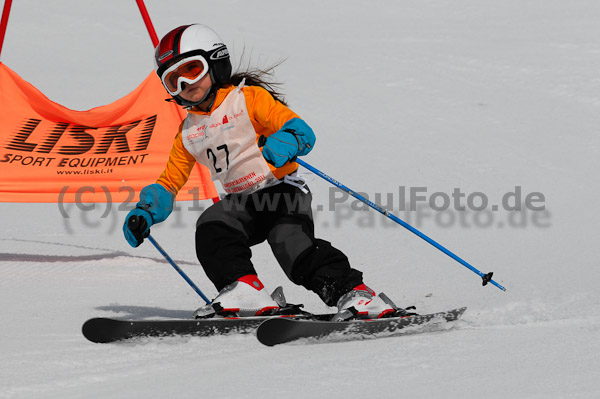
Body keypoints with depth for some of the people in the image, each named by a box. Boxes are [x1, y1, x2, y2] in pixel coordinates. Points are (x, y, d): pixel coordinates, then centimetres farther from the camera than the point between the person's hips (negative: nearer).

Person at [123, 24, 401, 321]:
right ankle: (244, 290, -32)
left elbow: (300, 130, -15)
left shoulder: (249, 98, -5)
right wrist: (145, 213, 1)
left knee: (292, 245, -29)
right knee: (210, 227, -25)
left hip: (281, 189, -5)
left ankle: (352, 294, -30)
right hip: (241, 202, 5)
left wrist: (284, 143, -40)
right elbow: (170, 181, 20)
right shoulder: (188, 133, 14)